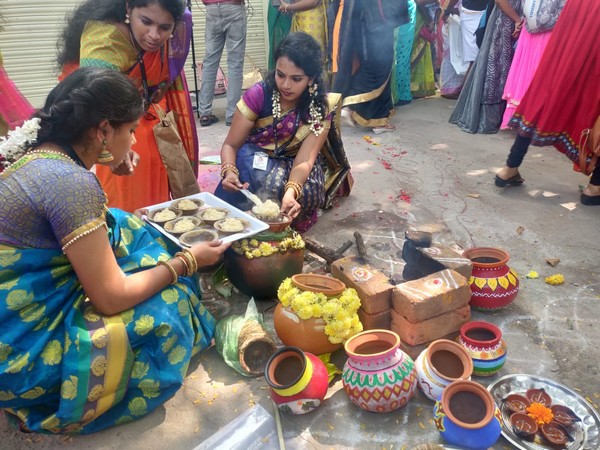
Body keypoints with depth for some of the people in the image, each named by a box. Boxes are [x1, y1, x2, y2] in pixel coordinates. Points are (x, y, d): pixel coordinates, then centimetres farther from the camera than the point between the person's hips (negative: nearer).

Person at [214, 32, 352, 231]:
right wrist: (230, 172, -38)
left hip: (292, 169, 0)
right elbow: (231, 144, -15)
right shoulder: (258, 95, -19)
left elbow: (304, 160, -28)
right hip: (257, 161, 1)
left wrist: (290, 193, -49)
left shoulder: (321, 108, -17)